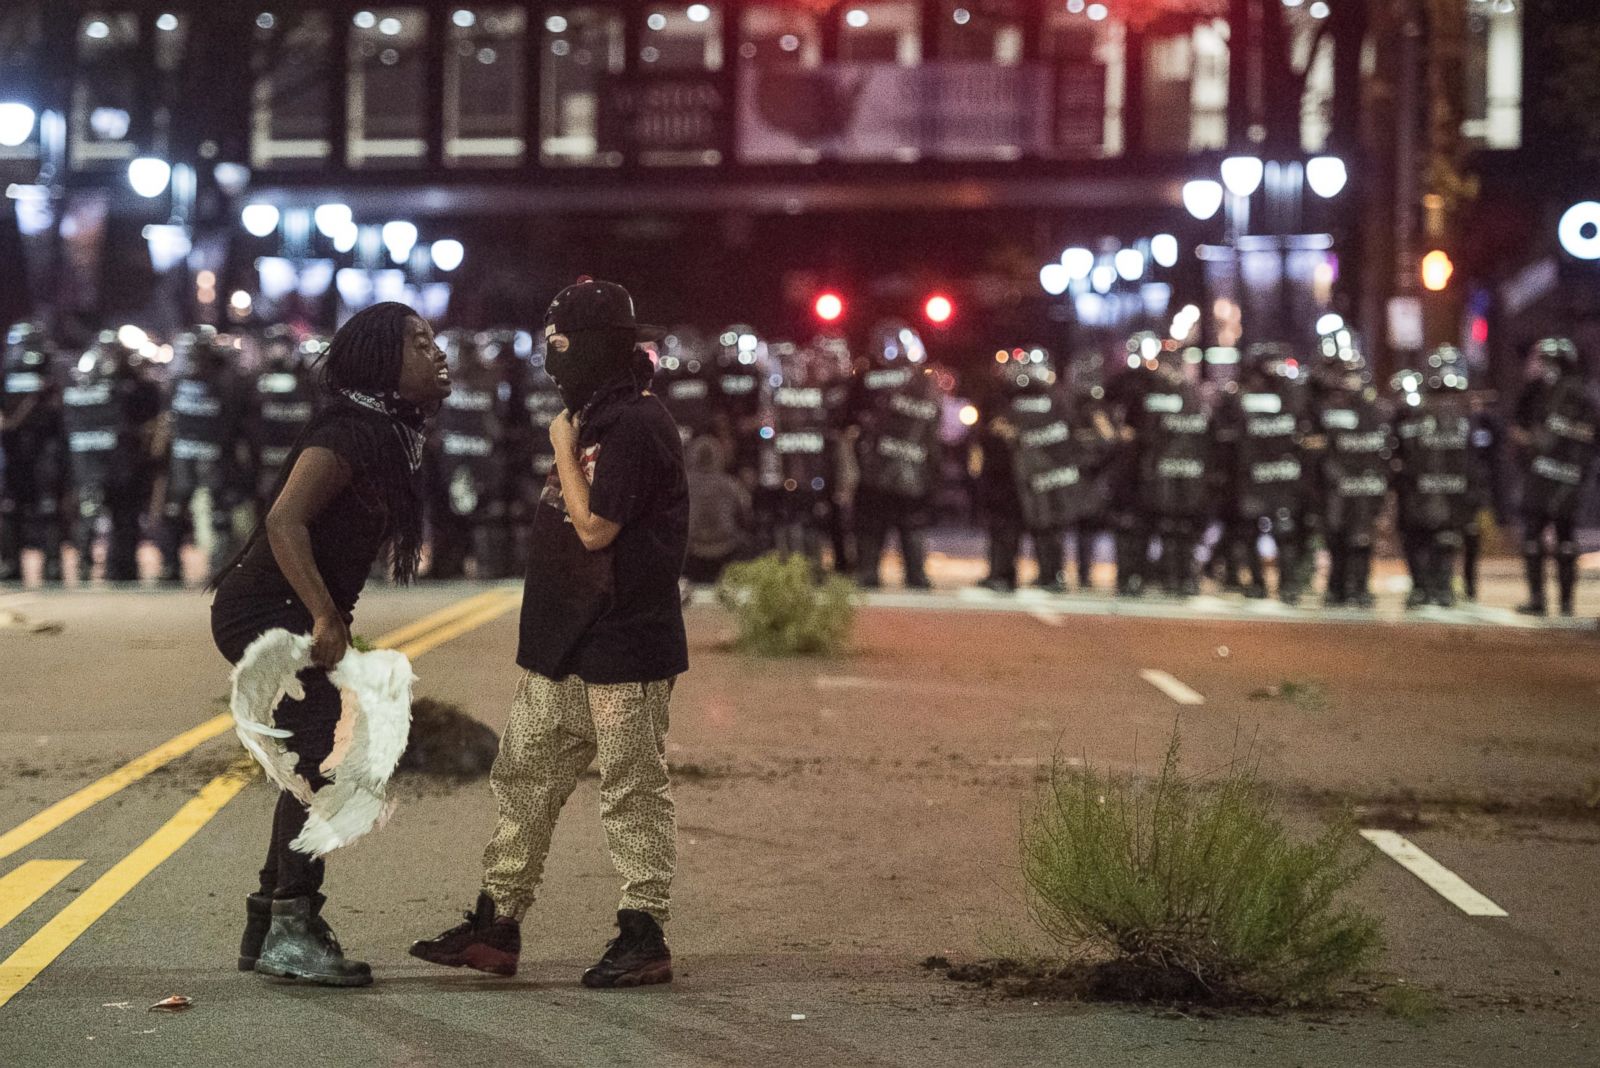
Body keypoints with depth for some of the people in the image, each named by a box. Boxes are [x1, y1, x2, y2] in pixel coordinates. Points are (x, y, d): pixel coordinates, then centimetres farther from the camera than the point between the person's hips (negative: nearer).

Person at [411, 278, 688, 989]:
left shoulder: (635, 424, -15)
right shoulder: (592, 420, 16)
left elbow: (595, 528, -19)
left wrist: (563, 451, -11)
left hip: (624, 646, -10)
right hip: (564, 644, 10)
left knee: (633, 792, -2)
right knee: (524, 778, 11)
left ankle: (644, 937, 5)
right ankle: (496, 926, 17)